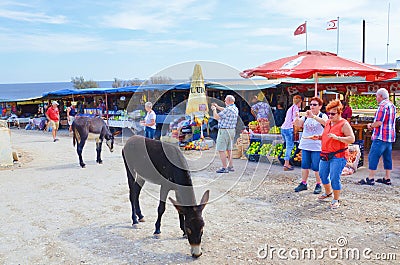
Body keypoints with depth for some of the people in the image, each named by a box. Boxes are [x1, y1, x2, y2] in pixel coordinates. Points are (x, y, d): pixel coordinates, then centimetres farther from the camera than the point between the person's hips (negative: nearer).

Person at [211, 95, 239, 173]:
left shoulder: (228, 109, -21)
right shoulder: (235, 109, 9)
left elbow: (216, 117, -18)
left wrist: (213, 109, -1)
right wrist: (217, 107, 25)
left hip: (224, 131, -10)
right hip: (232, 131, 10)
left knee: (221, 150, -5)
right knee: (228, 149, 16)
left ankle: (224, 168, -6)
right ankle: (230, 166, 21)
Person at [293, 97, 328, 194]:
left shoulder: (323, 116, -4)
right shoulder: (306, 116, 11)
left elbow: (325, 122, -27)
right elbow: (298, 124, 1)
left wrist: (313, 116, -42)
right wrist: (297, 117, -22)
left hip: (317, 146, -5)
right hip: (305, 145, 5)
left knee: (316, 167, -2)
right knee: (304, 165, 10)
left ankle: (318, 185, 10)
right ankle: (303, 183, 19)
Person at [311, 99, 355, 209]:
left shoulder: (344, 124, -11)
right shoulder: (328, 123, 12)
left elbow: (352, 139, -18)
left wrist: (337, 137, -29)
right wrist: (319, 137, 7)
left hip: (338, 156, -8)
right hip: (325, 155, 8)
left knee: (334, 178, -9)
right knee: (322, 175, 16)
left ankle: (336, 200, 8)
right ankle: (328, 193, 40)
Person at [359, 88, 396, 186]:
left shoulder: (383, 106, -15)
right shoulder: (392, 106, 15)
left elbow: (379, 123, -21)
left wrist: (371, 126, -2)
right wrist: (373, 125, 16)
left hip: (381, 137, -10)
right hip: (390, 137, 10)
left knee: (373, 157, -4)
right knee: (387, 158, 13)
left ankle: (370, 179, -2)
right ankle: (387, 178, 19)